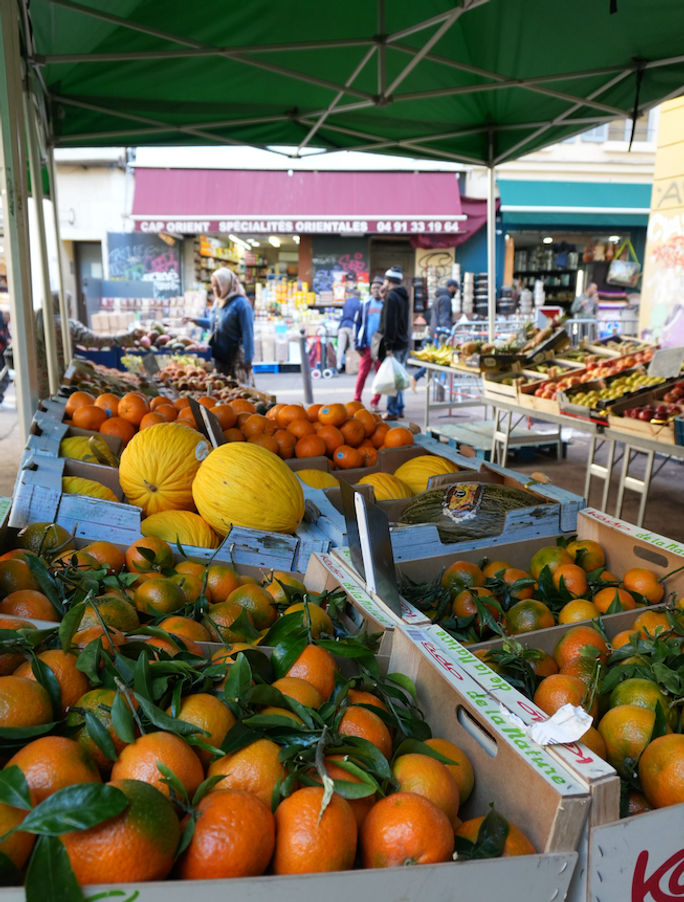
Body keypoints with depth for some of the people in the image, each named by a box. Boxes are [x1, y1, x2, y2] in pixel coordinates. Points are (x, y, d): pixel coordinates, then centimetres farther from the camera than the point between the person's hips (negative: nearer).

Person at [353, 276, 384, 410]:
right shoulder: (365, 304, 6)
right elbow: (357, 323, 8)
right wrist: (358, 344, 1)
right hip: (367, 346, 0)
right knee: (362, 374, 0)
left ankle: (375, 402, 15)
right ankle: (356, 400, 10)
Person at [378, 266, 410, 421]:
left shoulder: (391, 297, -13)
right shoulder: (403, 296, 15)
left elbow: (389, 323, -18)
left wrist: (388, 346, -19)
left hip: (394, 344, -9)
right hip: (404, 343, 9)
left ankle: (392, 411, -2)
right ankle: (399, 409, 20)